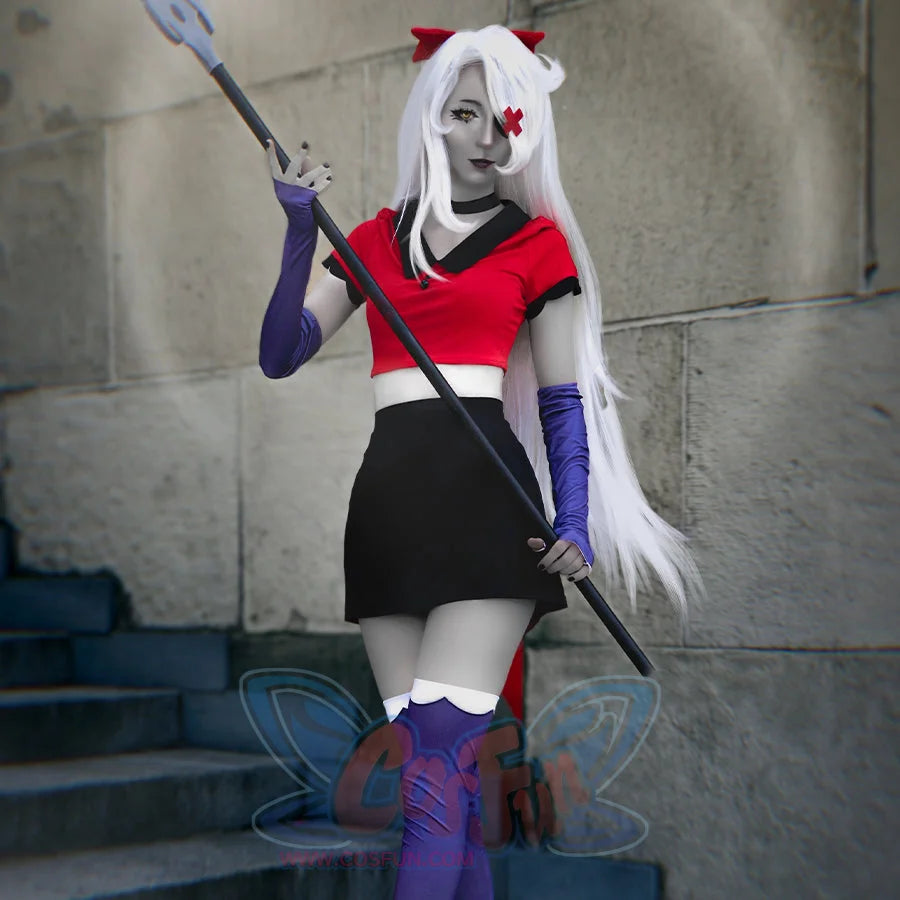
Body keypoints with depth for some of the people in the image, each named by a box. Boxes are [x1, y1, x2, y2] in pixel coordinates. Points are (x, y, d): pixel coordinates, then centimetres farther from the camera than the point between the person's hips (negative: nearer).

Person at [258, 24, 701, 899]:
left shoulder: (537, 242, 8)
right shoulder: (373, 240, 16)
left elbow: (563, 400, 6)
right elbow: (281, 353, 7)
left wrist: (575, 518, -7)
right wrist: (300, 233, -5)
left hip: (485, 498, -4)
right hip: (387, 501, 4)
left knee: (436, 770, -14)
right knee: (444, 774, 4)